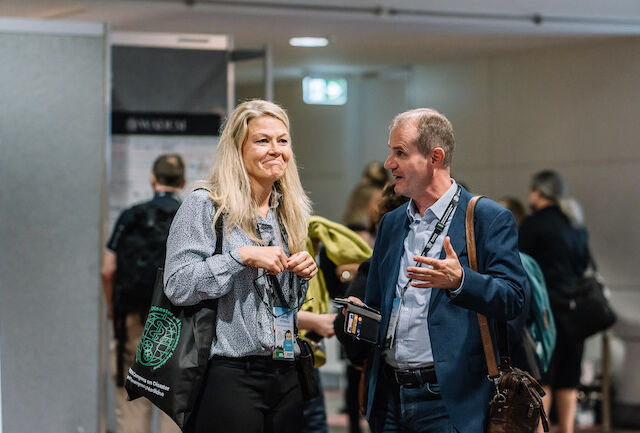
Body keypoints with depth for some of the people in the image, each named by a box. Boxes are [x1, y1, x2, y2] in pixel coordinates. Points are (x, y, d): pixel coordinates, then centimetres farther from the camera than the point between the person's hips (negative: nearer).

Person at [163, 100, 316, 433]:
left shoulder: (288, 213, 16)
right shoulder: (205, 205, -5)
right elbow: (177, 286, -15)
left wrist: (302, 275, 4)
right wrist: (242, 256, -20)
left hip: (285, 377, 7)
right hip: (231, 377, -7)